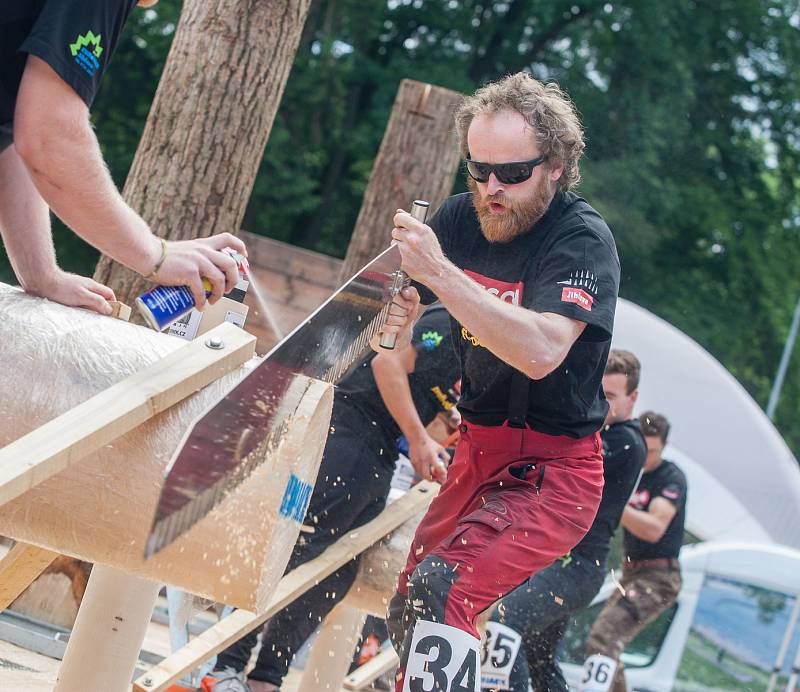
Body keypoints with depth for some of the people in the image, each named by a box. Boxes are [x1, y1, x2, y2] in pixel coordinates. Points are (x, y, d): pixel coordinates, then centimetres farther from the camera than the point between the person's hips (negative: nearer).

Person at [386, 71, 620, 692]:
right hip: (478, 450, 7)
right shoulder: (463, 218, 0)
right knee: (407, 615, 17)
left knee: (442, 590, -28)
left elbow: (540, 351, -35)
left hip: (551, 471, -7)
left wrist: (440, 273, -40)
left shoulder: (583, 238, -18)